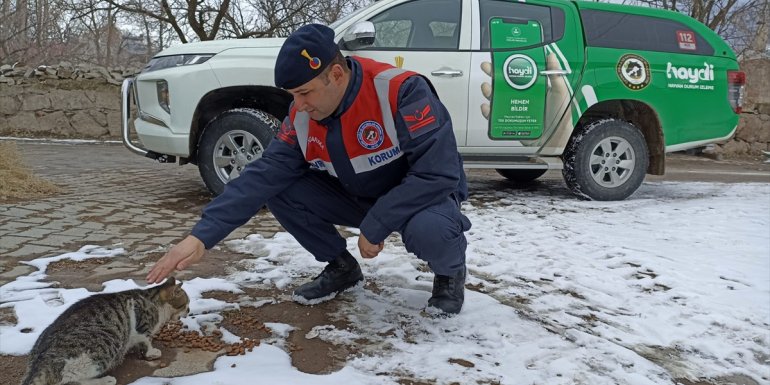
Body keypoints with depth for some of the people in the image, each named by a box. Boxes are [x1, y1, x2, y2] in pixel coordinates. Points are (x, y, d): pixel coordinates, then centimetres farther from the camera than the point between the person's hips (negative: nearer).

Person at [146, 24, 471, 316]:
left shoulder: (401, 91, -29)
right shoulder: (302, 116, -12)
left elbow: (438, 173, -31)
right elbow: (263, 176, -15)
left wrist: (375, 227, -29)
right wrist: (201, 236, -24)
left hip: (423, 196, -4)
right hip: (358, 198, 5)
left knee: (428, 229, -39)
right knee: (280, 190, -15)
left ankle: (450, 272, -1)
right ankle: (341, 267, 7)